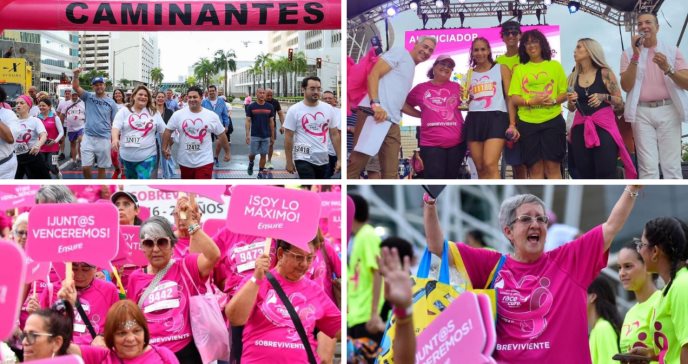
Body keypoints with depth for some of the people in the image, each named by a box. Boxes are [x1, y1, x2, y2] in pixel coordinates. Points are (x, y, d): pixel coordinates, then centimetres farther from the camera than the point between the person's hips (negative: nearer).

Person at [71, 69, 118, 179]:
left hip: (104, 139, 0)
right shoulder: (88, 97, 5)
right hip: (88, 137, 0)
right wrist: (76, 75, -25)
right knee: (85, 167, -2)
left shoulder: (111, 102, 3)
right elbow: (75, 87, -7)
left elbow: (114, 122, 4)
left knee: (102, 168, 7)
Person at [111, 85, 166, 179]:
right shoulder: (124, 111, 1)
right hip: (127, 155, 1)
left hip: (148, 155, -1)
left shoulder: (154, 112, 5)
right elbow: (116, 126, -10)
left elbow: (163, 131, 8)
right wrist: (115, 139, -30)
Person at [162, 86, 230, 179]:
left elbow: (221, 135, 6)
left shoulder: (212, 116, -3)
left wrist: (227, 152, 12)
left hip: (204, 161, -2)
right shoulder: (178, 114, -3)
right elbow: (168, 131, 4)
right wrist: (164, 148, -3)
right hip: (184, 161, 2)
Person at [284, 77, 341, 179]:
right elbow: (288, 137, -4)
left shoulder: (328, 109, 4)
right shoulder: (294, 110, -6)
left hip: (323, 159, 5)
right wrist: (289, 161, -6)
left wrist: (339, 158, 2)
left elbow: (334, 135, 7)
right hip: (304, 159, -5)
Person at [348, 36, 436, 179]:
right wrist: (375, 103, -21)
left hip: (392, 122, 9)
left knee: (390, 173, 2)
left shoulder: (412, 70, 30)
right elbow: (373, 74, -8)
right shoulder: (400, 52, 6)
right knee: (355, 166, -12)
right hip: (374, 114, -9)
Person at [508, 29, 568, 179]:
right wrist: (531, 101, -15)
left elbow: (565, 93, 7)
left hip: (553, 121, -1)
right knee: (535, 168, 2)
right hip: (527, 123, 1)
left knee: (553, 166, -3)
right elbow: (514, 99, 4)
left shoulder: (555, 65, 8)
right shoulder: (519, 69, 10)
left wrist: (554, 101, -15)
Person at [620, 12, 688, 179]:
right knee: (648, 167, -5)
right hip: (642, 113, 0)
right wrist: (636, 56, -10)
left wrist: (667, 69, -16)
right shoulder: (629, 54, 9)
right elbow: (626, 86, -3)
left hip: (668, 111, 0)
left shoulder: (672, 51, 10)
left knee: (672, 166, -4)